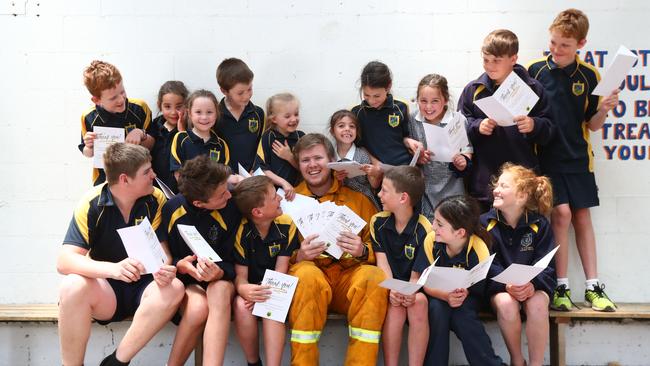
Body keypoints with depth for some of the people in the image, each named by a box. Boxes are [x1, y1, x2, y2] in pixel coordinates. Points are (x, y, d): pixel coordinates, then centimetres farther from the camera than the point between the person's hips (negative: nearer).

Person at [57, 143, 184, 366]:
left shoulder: (155, 200, -8)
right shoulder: (93, 204, -14)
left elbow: (161, 248, -7)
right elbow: (64, 261, -22)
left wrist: (164, 269, -33)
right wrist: (114, 268, -40)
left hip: (144, 288, 2)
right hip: (104, 289, -1)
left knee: (174, 288, -31)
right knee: (72, 286, -33)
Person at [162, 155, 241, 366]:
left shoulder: (230, 208, -12)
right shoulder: (171, 210, -11)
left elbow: (232, 261, -6)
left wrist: (219, 273, -29)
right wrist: (180, 266, -22)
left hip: (218, 279, 0)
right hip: (184, 280, 0)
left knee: (220, 290, -37)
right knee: (199, 305, -35)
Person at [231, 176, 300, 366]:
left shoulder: (286, 225, -11)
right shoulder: (241, 231, -14)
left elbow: (280, 271, -10)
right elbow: (240, 275, -12)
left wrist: (266, 292, -31)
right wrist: (244, 290, -37)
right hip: (251, 288, 0)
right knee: (241, 306, -32)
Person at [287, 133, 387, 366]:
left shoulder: (357, 198, 13)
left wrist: (362, 251, -11)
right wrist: (299, 256, -13)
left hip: (347, 278, 1)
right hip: (307, 273, -1)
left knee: (375, 276, -32)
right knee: (307, 274, -36)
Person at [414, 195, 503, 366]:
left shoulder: (478, 249, -24)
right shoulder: (431, 240, -19)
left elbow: (479, 289, -16)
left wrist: (463, 293, -38)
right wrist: (446, 296, -35)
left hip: (468, 297, -1)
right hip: (439, 295, 2)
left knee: (461, 313, -33)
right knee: (437, 307, -31)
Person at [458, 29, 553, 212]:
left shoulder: (532, 88, 1)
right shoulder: (473, 89, 5)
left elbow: (548, 131, 3)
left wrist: (534, 125, -18)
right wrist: (477, 126, -11)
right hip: (483, 179, 1)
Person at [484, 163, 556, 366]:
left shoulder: (540, 225, -2)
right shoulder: (485, 222, -3)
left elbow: (546, 266, -6)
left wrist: (532, 284, -27)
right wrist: (507, 284, -26)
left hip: (533, 286, 0)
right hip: (499, 286, 0)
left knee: (538, 304, -34)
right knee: (506, 304, -34)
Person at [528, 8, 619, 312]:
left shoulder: (589, 76, 1)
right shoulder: (534, 71, -4)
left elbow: (592, 125, 5)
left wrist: (604, 109, -13)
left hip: (577, 157, 3)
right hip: (545, 157, -2)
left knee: (582, 216, 6)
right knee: (561, 213, -10)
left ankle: (593, 287, 14)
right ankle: (561, 287, 1)